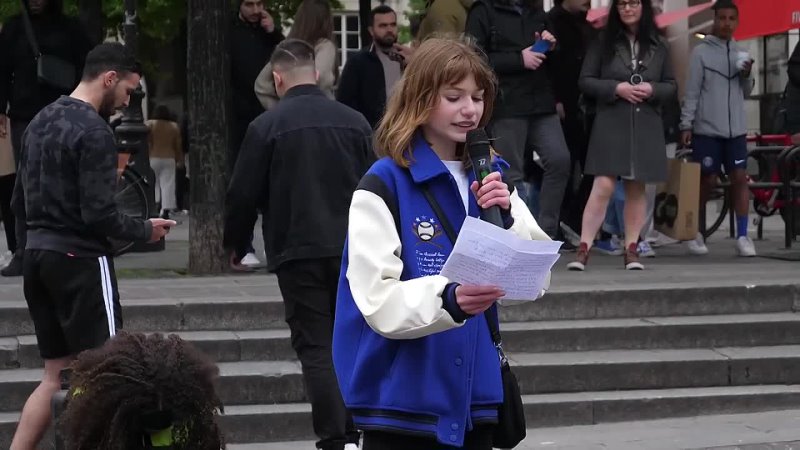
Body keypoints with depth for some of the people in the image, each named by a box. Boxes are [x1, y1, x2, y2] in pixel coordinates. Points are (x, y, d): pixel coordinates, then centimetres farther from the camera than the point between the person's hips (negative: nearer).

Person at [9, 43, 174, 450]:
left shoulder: (41, 121, 12)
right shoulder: (94, 131, -15)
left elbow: (20, 202, 15)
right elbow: (98, 213, -19)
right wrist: (145, 230, -4)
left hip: (37, 253, 9)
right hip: (80, 260, -9)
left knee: (56, 375, 12)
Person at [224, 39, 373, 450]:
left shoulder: (267, 126, -7)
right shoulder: (354, 122, 5)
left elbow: (243, 195, -4)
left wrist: (235, 246, 13)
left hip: (298, 253, -3)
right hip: (353, 249, 4)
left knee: (316, 348, -1)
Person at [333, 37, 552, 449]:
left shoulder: (491, 178, 10)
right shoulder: (383, 186, -9)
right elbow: (379, 300, -18)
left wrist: (506, 218, -12)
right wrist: (448, 299, -36)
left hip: (474, 397, 6)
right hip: (402, 401, -6)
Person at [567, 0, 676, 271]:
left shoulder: (658, 46, 9)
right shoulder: (603, 43, 3)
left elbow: (670, 85, 13)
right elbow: (585, 81, 2)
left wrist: (652, 89, -9)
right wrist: (616, 88, -13)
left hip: (646, 126, 3)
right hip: (611, 124, -2)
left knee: (636, 188, 6)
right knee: (603, 186, -11)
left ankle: (632, 249, 12)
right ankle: (583, 249, -10)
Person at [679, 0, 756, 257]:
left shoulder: (740, 53, 12)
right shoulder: (701, 52, -2)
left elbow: (745, 93, 17)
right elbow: (692, 92, -4)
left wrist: (747, 76, -3)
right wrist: (686, 124, -10)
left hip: (736, 128, 4)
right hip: (707, 129, -4)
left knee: (740, 178, -4)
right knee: (707, 181, 1)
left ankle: (742, 236, -3)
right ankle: (696, 234, 15)